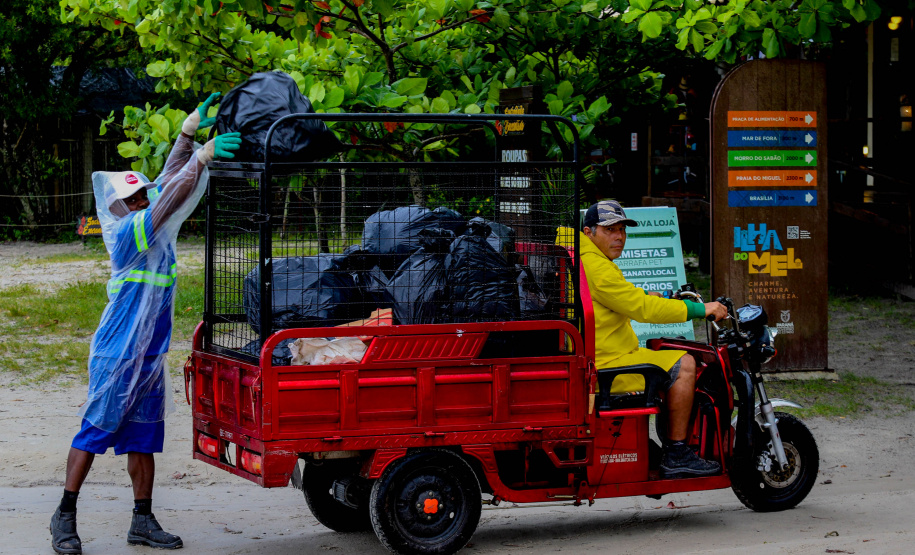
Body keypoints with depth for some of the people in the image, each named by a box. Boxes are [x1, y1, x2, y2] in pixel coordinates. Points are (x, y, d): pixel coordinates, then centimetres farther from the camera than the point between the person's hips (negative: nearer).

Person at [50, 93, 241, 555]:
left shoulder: (152, 228, 8)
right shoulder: (127, 233, -15)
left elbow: (167, 183, 11)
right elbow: (170, 200, -26)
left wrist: (190, 133, 2)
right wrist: (201, 157, -32)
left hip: (149, 356, 8)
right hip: (117, 355, -8)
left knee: (143, 438, 10)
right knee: (96, 430, -1)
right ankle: (65, 516, 7)